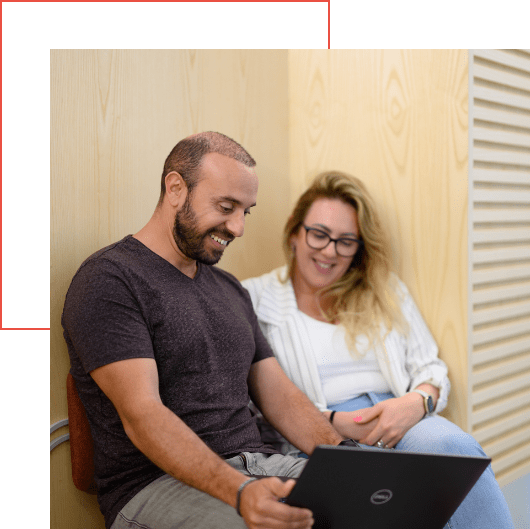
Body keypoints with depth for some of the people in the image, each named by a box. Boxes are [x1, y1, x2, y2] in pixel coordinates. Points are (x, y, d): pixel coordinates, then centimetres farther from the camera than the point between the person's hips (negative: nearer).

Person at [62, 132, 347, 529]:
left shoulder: (231, 289, 19)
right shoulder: (109, 280, -6)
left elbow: (279, 394, 15)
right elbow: (141, 415, -17)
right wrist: (240, 492, -30)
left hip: (258, 464, 7)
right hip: (155, 482, -6)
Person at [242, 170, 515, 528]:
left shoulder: (386, 292, 21)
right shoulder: (255, 298, 8)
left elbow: (432, 371, 16)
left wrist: (417, 401, -8)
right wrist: (333, 422, -14)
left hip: (399, 423, 5)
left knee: (454, 446, -32)